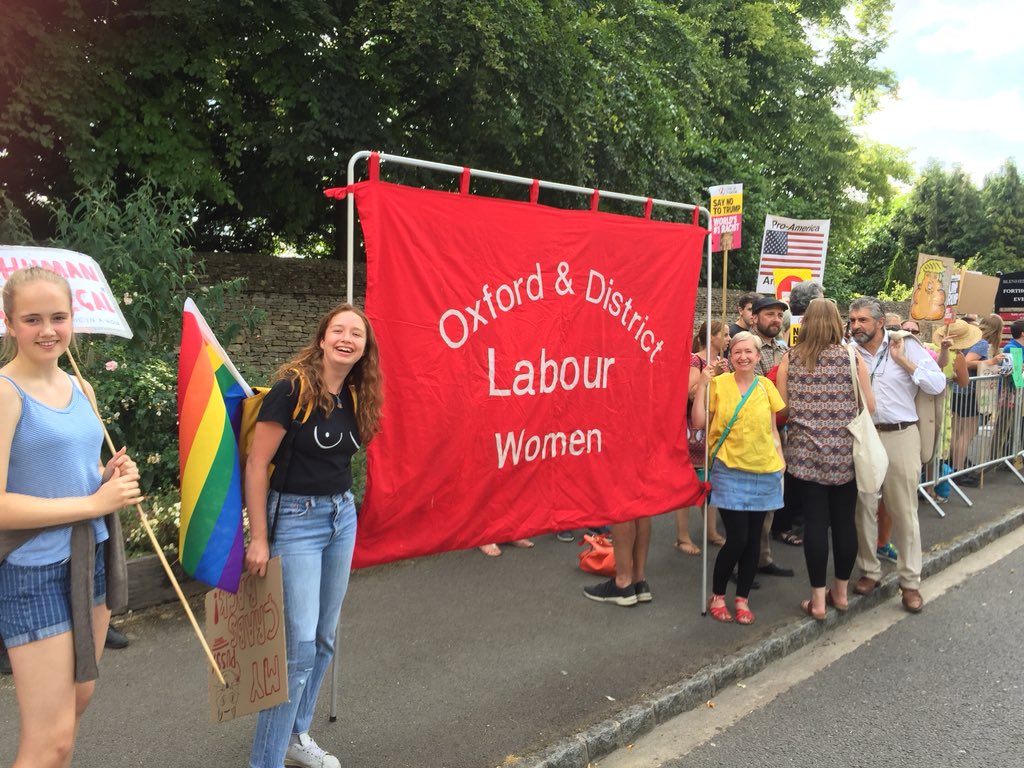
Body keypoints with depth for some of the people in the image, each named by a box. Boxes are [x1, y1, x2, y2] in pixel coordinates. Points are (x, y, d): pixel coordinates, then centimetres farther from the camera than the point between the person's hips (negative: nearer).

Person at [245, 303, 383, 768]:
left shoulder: (356, 396, 4)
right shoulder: (293, 387, -16)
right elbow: (256, 465, -15)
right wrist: (259, 539, -15)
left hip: (342, 516, 7)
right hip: (295, 519, -7)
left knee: (324, 637, 16)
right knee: (299, 645, -5)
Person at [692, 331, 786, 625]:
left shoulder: (766, 386, 5)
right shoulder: (718, 383, -4)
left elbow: (772, 429, 13)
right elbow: (699, 423, -9)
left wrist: (780, 457, -1)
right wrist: (702, 386, -15)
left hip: (763, 471, 3)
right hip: (730, 471, -3)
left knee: (753, 539, 9)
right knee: (737, 538, -6)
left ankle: (742, 598, 24)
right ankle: (717, 595, 15)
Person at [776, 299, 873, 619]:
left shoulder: (790, 359, -2)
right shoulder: (851, 358, -2)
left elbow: (781, 407, -3)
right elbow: (869, 407, 0)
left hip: (804, 454, -1)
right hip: (845, 453, 1)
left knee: (815, 522, 4)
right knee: (844, 521, 12)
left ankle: (818, 599, 10)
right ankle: (840, 592, 26)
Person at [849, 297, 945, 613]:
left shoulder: (907, 346, -2)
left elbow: (938, 385, -9)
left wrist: (902, 359, -11)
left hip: (900, 436, -2)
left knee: (904, 512, 6)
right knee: (863, 508, 10)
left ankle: (910, 581, 17)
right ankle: (869, 571, 26)